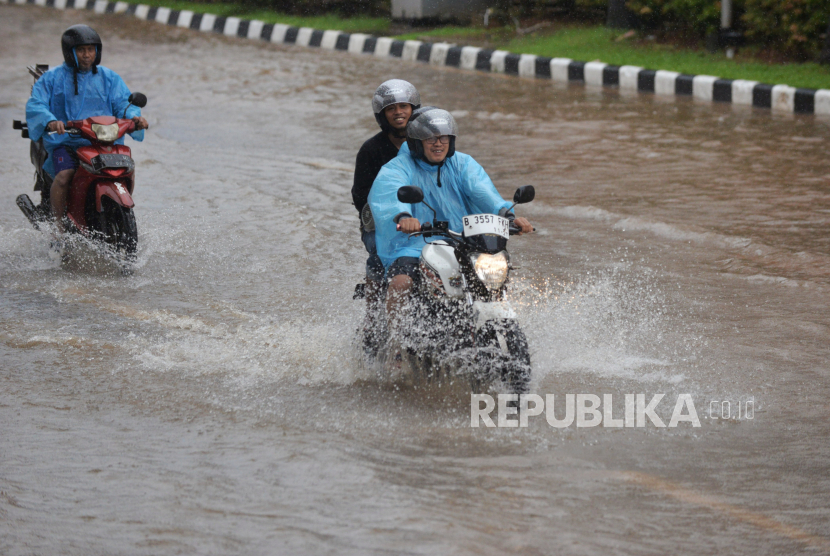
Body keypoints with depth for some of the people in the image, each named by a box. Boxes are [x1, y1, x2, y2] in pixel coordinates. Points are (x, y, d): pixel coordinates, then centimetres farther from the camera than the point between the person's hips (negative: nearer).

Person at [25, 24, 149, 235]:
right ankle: (59, 228, -22)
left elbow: (123, 103, 7)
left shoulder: (109, 78, 17)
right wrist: (50, 121, -25)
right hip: (65, 143, -2)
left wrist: (133, 116, -18)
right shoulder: (52, 78, 10)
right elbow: (35, 105, -3)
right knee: (64, 176, -30)